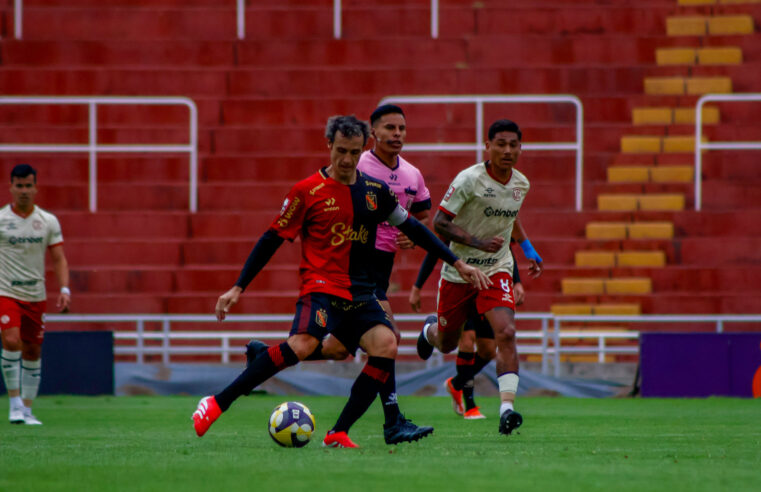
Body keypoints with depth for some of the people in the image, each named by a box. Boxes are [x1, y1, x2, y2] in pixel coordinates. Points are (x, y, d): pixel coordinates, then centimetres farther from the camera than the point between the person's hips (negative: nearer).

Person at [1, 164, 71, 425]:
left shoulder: (48, 221, 4)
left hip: (36, 295, 3)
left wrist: (64, 290, -7)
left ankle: (26, 410, 17)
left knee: (33, 353, 7)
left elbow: (59, 259, 6)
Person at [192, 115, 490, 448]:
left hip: (361, 293, 6)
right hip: (321, 286, -6)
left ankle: (339, 433, -14)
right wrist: (238, 288, 1)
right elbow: (273, 239, 3)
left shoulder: (375, 191, 13)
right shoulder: (307, 191, -1)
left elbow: (412, 229, 23)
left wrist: (458, 263, 21)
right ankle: (216, 404, -27)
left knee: (385, 344, -19)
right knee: (302, 344, -31)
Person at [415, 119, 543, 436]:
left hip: (497, 270, 3)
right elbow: (439, 223, -17)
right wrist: (478, 242, -27)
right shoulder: (469, 179, -17)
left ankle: (507, 409, -25)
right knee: (447, 343, 14)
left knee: (506, 333, -21)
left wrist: (528, 252, 21)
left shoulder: (521, 184, 2)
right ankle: (430, 330, 53)